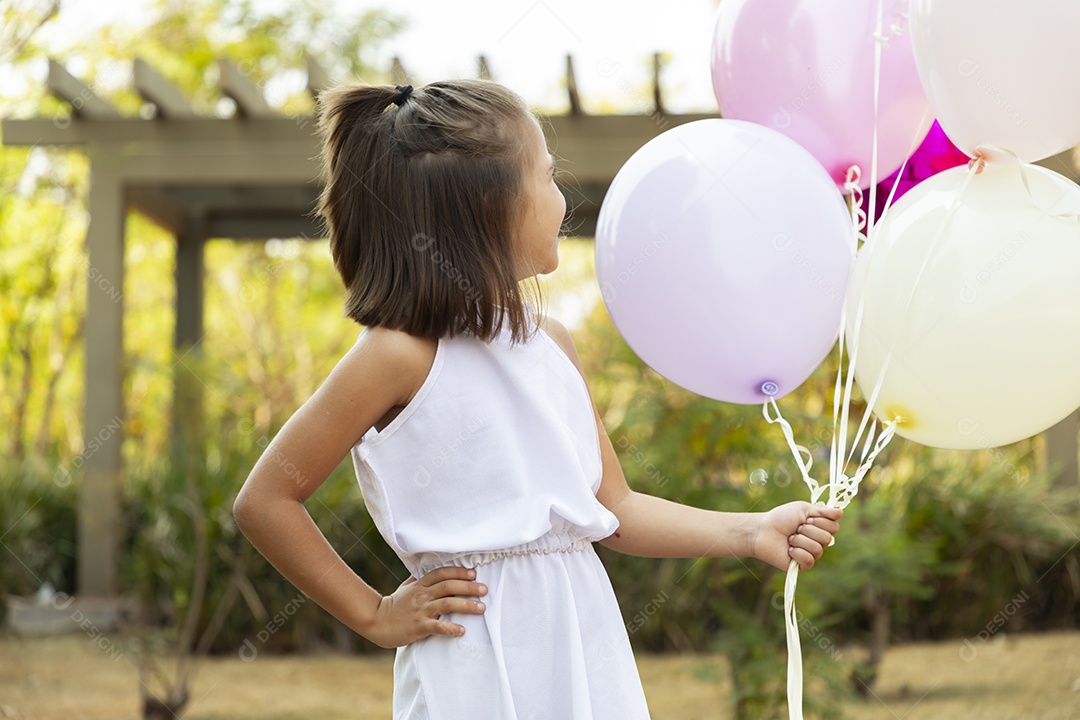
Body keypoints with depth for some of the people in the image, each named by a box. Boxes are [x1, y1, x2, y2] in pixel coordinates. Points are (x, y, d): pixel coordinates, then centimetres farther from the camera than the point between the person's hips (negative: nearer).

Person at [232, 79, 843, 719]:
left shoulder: (551, 340, 9)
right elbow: (265, 502, -10)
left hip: (583, 640, 6)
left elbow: (614, 509, 14)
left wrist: (752, 533, 5)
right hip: (479, 661, -6)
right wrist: (376, 616, -6)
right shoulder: (403, 354, -12)